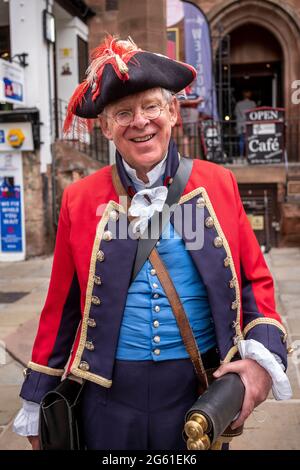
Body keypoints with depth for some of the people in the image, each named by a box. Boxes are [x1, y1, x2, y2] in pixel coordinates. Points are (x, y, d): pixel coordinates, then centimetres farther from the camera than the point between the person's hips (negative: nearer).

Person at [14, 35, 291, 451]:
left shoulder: (217, 183, -2)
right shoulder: (80, 198, -3)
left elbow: (255, 279, 2)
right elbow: (61, 307, 3)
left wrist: (263, 356, -14)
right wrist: (36, 405, 8)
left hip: (202, 388, 1)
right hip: (110, 394, 0)